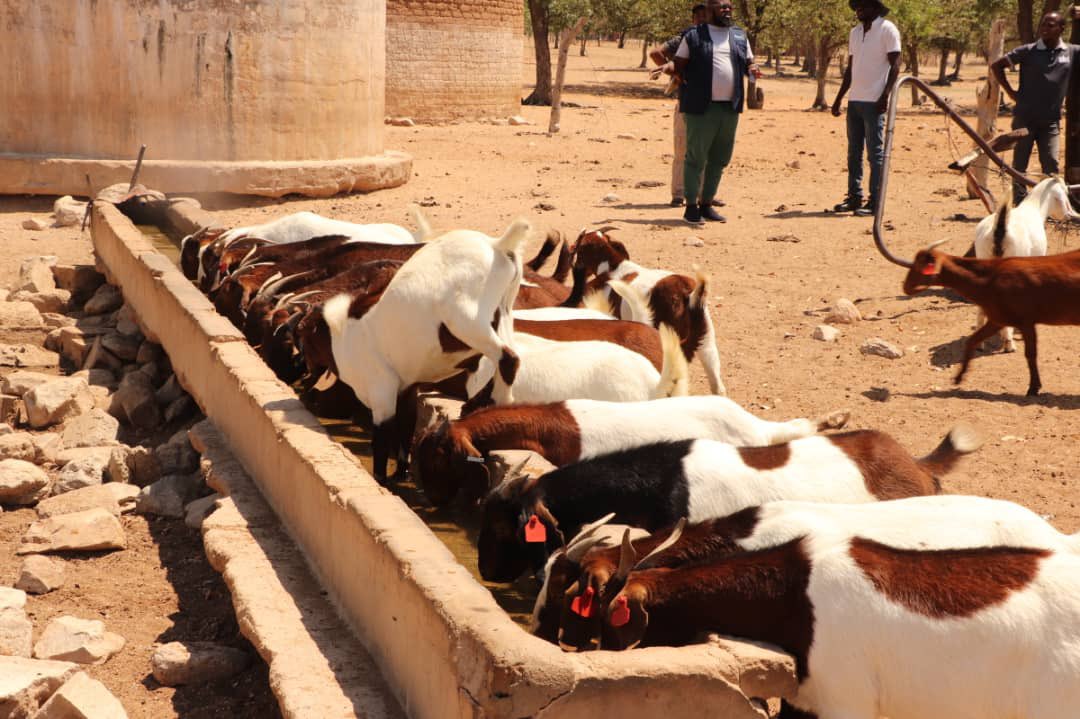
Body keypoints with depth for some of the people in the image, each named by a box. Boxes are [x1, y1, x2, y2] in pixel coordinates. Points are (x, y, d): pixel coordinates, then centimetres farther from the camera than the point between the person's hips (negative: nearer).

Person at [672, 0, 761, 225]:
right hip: (701, 107, -5)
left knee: (719, 158, 9)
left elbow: (749, 63, 17)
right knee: (696, 157, -4)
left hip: (730, 108, 5)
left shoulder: (740, 37, 14)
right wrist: (688, 84, -5)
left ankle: (706, 204, 20)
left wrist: (753, 70, -3)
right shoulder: (694, 37, 0)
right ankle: (691, 206, 2)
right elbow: (678, 66, 5)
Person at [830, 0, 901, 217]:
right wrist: (838, 99, 16)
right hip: (854, 100, 7)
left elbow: (895, 65, -9)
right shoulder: (855, 32, 16)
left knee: (875, 153, -5)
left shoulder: (887, 30, -5)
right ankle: (854, 197, 14)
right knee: (854, 152, 9)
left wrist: (885, 96, -19)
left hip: (874, 102, -7)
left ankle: (875, 202, -4)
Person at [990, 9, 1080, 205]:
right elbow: (996, 66, 3)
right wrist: (1010, 91, -2)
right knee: (1019, 164, 4)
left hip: (1051, 121, 1)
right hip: (1025, 117, -1)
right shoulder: (1028, 51, -3)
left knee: (1051, 164, -4)